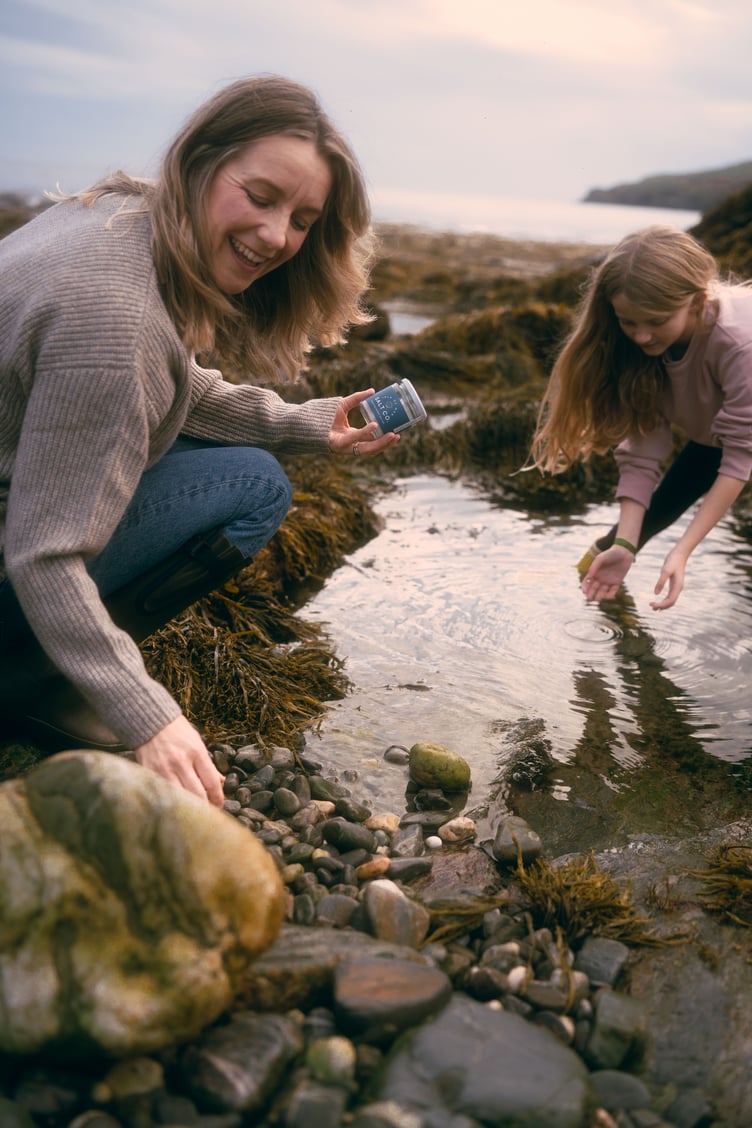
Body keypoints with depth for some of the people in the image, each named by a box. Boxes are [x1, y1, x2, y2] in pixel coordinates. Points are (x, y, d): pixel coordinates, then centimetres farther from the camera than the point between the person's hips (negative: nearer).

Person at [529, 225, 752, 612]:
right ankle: (608, 550, 34)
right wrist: (624, 545, -34)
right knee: (662, 503, 7)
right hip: (714, 429, 4)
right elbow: (641, 450, -25)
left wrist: (682, 550, -39)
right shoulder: (645, 340, -26)